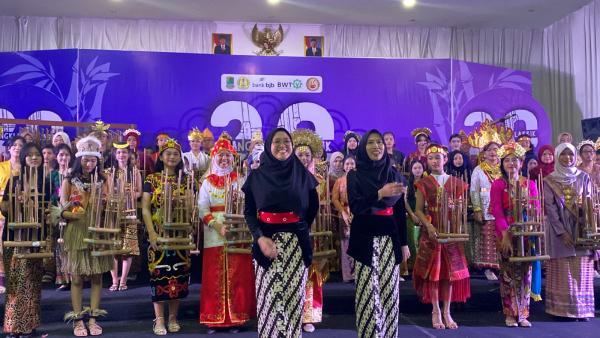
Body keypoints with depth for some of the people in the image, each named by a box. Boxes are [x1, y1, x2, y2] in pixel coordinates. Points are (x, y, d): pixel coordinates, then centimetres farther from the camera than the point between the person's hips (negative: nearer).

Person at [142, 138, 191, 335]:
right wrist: (152, 234, -13)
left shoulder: (184, 180, 8)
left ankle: (173, 318, 17)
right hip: (158, 234, -2)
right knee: (159, 274, -1)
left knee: (178, 274, 4)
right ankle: (159, 320, 10)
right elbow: (145, 209, -3)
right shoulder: (152, 179, 2)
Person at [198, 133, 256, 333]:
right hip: (214, 234, 1)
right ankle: (214, 319, 9)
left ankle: (235, 318, 8)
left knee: (237, 276, 0)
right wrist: (217, 225, -13)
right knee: (215, 277, 1)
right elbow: (202, 208, 1)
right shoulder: (208, 181, 9)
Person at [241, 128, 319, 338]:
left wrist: (301, 228, 9)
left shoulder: (302, 174, 4)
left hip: (296, 242, 1)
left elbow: (313, 206, 15)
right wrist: (259, 237, -14)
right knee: (268, 297, -1)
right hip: (266, 240, -1)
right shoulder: (256, 176, 2)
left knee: (294, 296, 2)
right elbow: (248, 211, 0)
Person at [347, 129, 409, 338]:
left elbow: (400, 211, 10)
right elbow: (355, 207, -13)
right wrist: (380, 193, -25)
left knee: (389, 290, 5)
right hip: (366, 239, -3)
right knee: (369, 291, -4)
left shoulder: (394, 175, 9)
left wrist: (404, 243, 7)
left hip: (390, 238, 3)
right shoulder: (355, 176, 0)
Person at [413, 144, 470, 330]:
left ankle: (447, 312, 16)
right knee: (432, 271, 0)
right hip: (431, 232, -2)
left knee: (450, 271, 5)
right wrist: (429, 225, -17)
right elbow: (418, 210, -2)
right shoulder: (424, 184, 1)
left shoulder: (456, 183, 6)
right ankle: (436, 312, 12)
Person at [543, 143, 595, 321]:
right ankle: (563, 309, 5)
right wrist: (562, 232, -13)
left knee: (581, 271, 2)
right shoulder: (549, 181, 0)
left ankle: (582, 309, 9)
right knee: (563, 270, -1)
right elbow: (550, 209, -5)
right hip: (559, 229, -2)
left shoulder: (584, 177, 7)